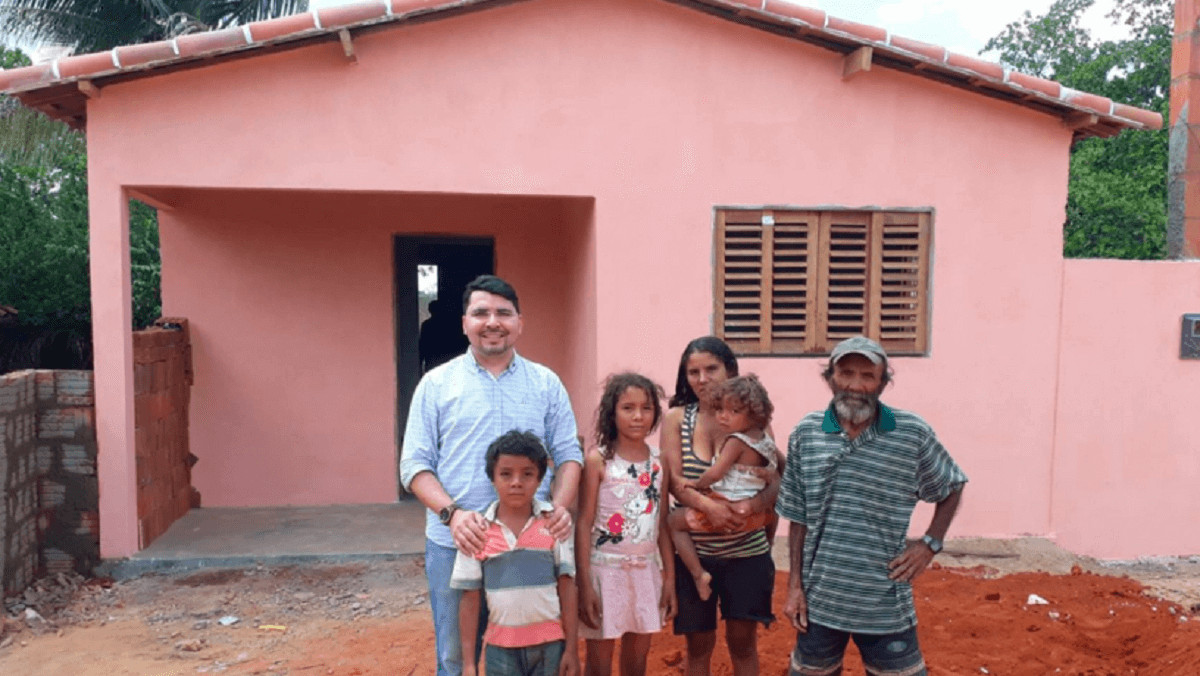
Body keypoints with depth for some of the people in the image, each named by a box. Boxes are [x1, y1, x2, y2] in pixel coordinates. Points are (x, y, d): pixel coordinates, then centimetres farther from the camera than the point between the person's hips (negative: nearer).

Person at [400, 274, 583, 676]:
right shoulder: (437, 383, 1)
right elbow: (415, 464, -2)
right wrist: (452, 513, -18)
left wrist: (560, 506, -14)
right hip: (455, 543, -1)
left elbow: (568, 453, 5)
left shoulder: (546, 383, 5)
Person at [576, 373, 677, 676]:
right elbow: (584, 524, -10)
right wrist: (584, 584, -13)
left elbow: (662, 523, 7)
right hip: (605, 570, -4)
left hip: (646, 571, 4)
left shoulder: (658, 460, 3)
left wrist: (670, 576, 5)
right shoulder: (598, 459, -9)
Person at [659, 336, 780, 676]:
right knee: (699, 643, 12)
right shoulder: (676, 418, -2)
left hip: (747, 551, 0)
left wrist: (753, 505, -28)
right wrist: (709, 505, -28)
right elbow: (675, 481, -10)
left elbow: (776, 482, -7)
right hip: (694, 551, 0)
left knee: (743, 640, 10)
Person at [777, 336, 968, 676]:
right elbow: (798, 517, 4)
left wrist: (930, 543, -2)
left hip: (885, 604, -1)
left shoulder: (913, 433, -8)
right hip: (819, 600, 2)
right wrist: (794, 584, 2)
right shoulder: (806, 433, -3)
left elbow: (951, 488, 9)